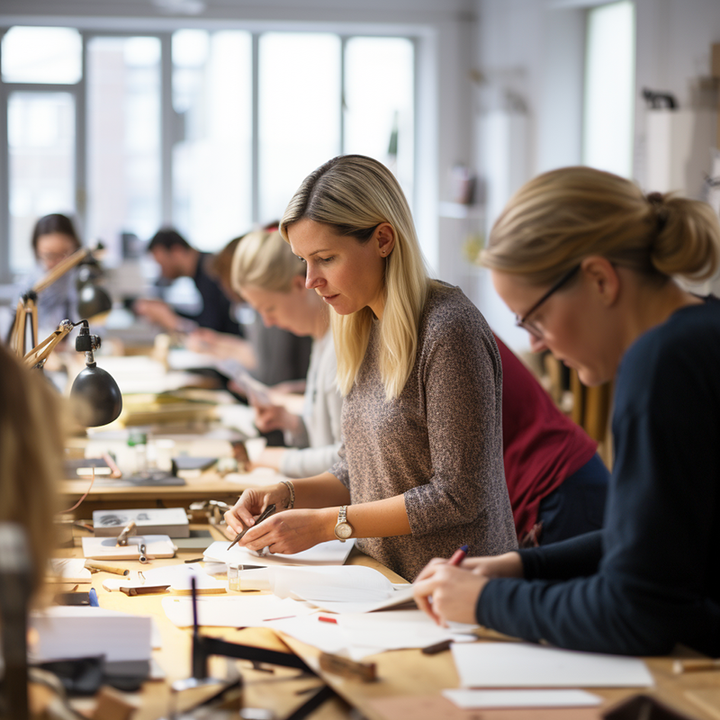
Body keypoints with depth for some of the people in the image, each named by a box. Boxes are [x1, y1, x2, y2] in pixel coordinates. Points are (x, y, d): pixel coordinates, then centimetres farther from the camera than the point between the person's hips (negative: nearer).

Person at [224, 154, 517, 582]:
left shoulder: (450, 331, -16)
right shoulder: (364, 330, 11)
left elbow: (458, 496, -16)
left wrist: (328, 524, -15)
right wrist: (286, 495, 1)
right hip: (384, 580, 7)